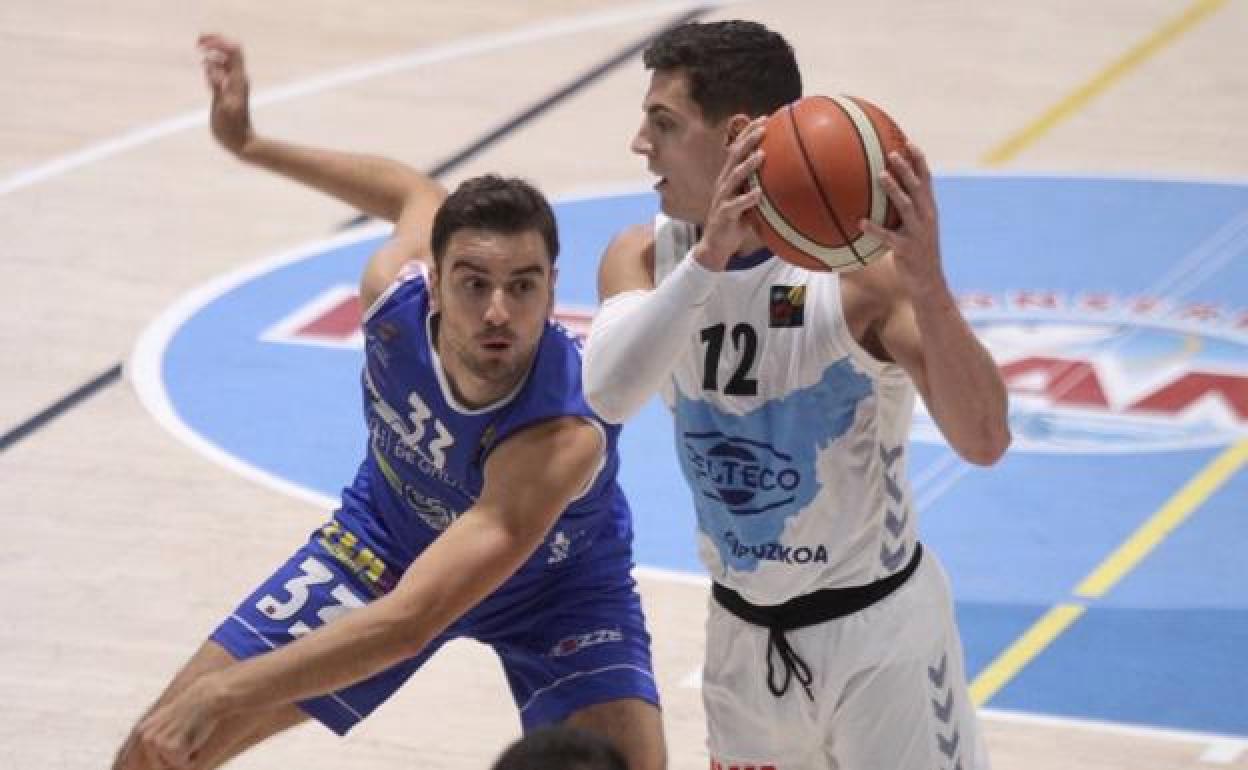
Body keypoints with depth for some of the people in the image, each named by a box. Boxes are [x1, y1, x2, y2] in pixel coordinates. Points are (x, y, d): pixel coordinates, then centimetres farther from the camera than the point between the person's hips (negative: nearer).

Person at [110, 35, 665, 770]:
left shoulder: (562, 439, -44)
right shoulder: (398, 289, -30)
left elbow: (411, 620, -50)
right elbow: (419, 194, -3)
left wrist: (228, 694, -55)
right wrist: (249, 143, 7)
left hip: (558, 582, -4)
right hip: (391, 534, 4)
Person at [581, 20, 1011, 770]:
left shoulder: (860, 265, -22)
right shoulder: (645, 257, -7)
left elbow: (984, 442, -32)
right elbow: (607, 393, -28)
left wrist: (927, 285, -47)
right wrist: (707, 258, -42)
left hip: (875, 628, -5)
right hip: (744, 631, 5)